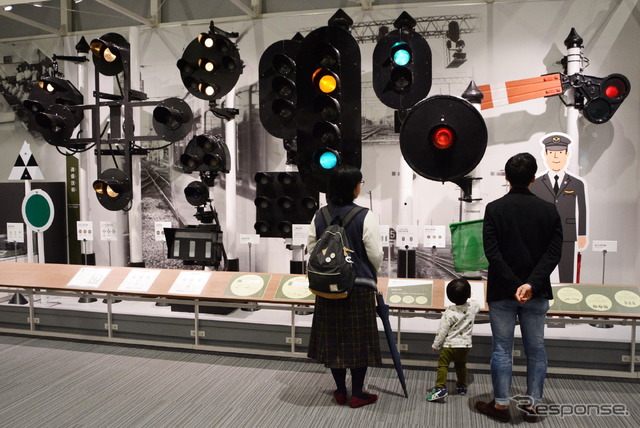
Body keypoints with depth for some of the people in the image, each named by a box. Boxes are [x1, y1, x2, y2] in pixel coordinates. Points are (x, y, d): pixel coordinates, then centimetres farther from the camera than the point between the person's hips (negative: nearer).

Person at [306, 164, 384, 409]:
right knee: (357, 339, 7)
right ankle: (357, 394, 17)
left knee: (333, 337, 13)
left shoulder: (319, 216, 0)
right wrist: (371, 275, 10)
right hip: (359, 286, -4)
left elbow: (311, 249, 5)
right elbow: (375, 255, -11)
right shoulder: (365, 216, -14)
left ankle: (340, 391, 25)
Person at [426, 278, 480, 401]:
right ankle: (462, 386, 37)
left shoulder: (449, 312, -18)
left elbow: (442, 331, -14)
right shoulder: (473, 307, -7)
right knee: (461, 366, 23)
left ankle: (440, 388, -5)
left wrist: (435, 345, -2)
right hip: (465, 345, 5)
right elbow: (478, 306, 21)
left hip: (449, 345, -5)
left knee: (442, 365, 4)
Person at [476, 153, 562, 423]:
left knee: (501, 348, 7)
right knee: (535, 349, 13)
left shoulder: (495, 209, -6)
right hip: (537, 293, 2)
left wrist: (515, 285, -14)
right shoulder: (549, 210, 0)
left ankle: (501, 405, 15)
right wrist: (531, 284, -17)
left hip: (502, 292, -2)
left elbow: (492, 252, -14)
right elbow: (553, 253, -9)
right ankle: (533, 405, 21)